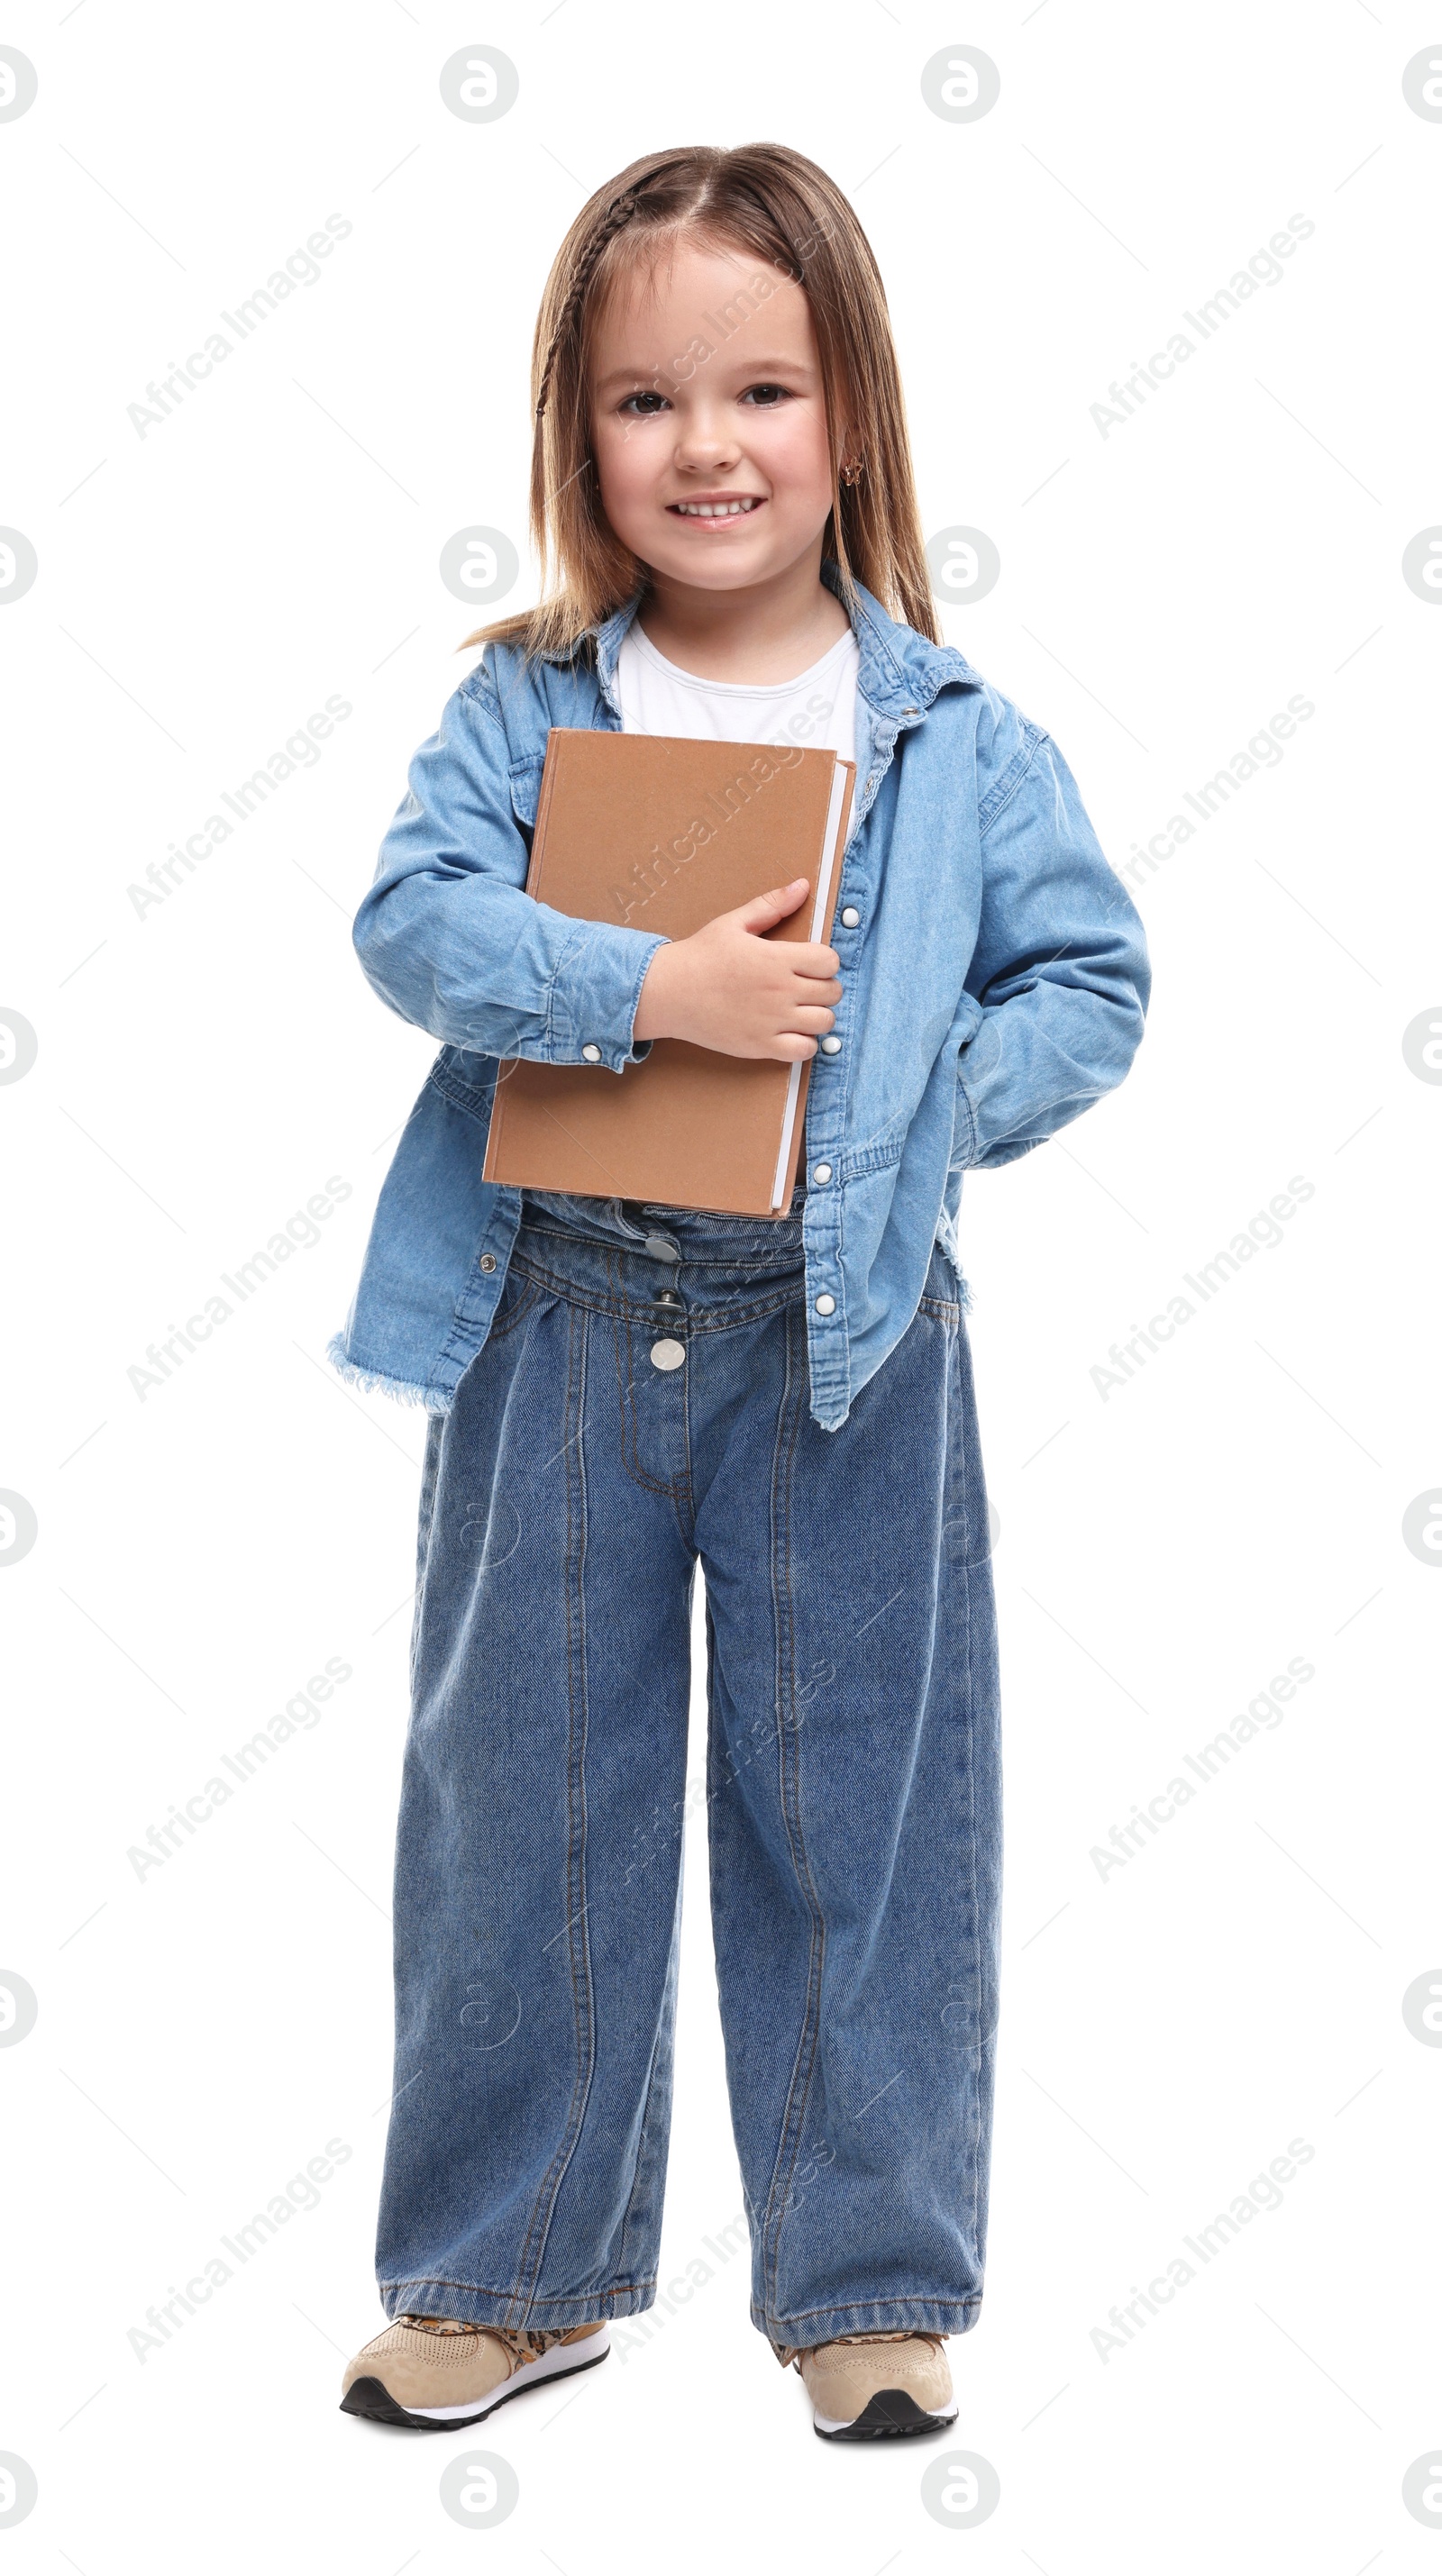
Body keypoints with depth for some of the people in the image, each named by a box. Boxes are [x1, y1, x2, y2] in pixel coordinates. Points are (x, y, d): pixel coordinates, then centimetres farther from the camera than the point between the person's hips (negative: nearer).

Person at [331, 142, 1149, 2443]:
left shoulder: (957, 739, 0)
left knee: (860, 1810, 6)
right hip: (558, 1320, 1)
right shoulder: (524, 710, 1)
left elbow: (1095, 981, 3)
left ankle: (875, 2280, 23)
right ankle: (514, 2271, 26)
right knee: (523, 1800, 10)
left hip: (845, 1335, -1)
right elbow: (411, 917, -11)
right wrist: (652, 991, -23)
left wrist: (926, 1100, -12)